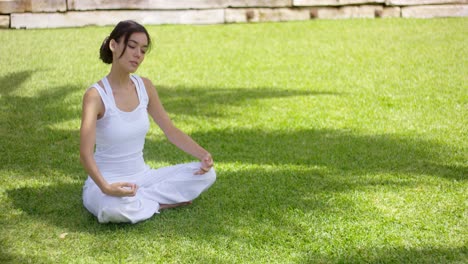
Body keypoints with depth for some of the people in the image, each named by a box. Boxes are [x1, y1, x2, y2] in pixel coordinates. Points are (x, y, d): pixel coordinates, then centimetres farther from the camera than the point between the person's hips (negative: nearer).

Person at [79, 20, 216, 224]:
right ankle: (162, 203, -11)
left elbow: (171, 131, 7)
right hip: (108, 182, -6)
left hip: (142, 177, 6)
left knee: (206, 174, -8)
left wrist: (203, 154, -10)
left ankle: (140, 200, -9)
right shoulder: (96, 95, -18)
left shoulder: (144, 87, 1)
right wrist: (105, 187, -44)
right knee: (114, 207, -41)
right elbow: (85, 154, -26)